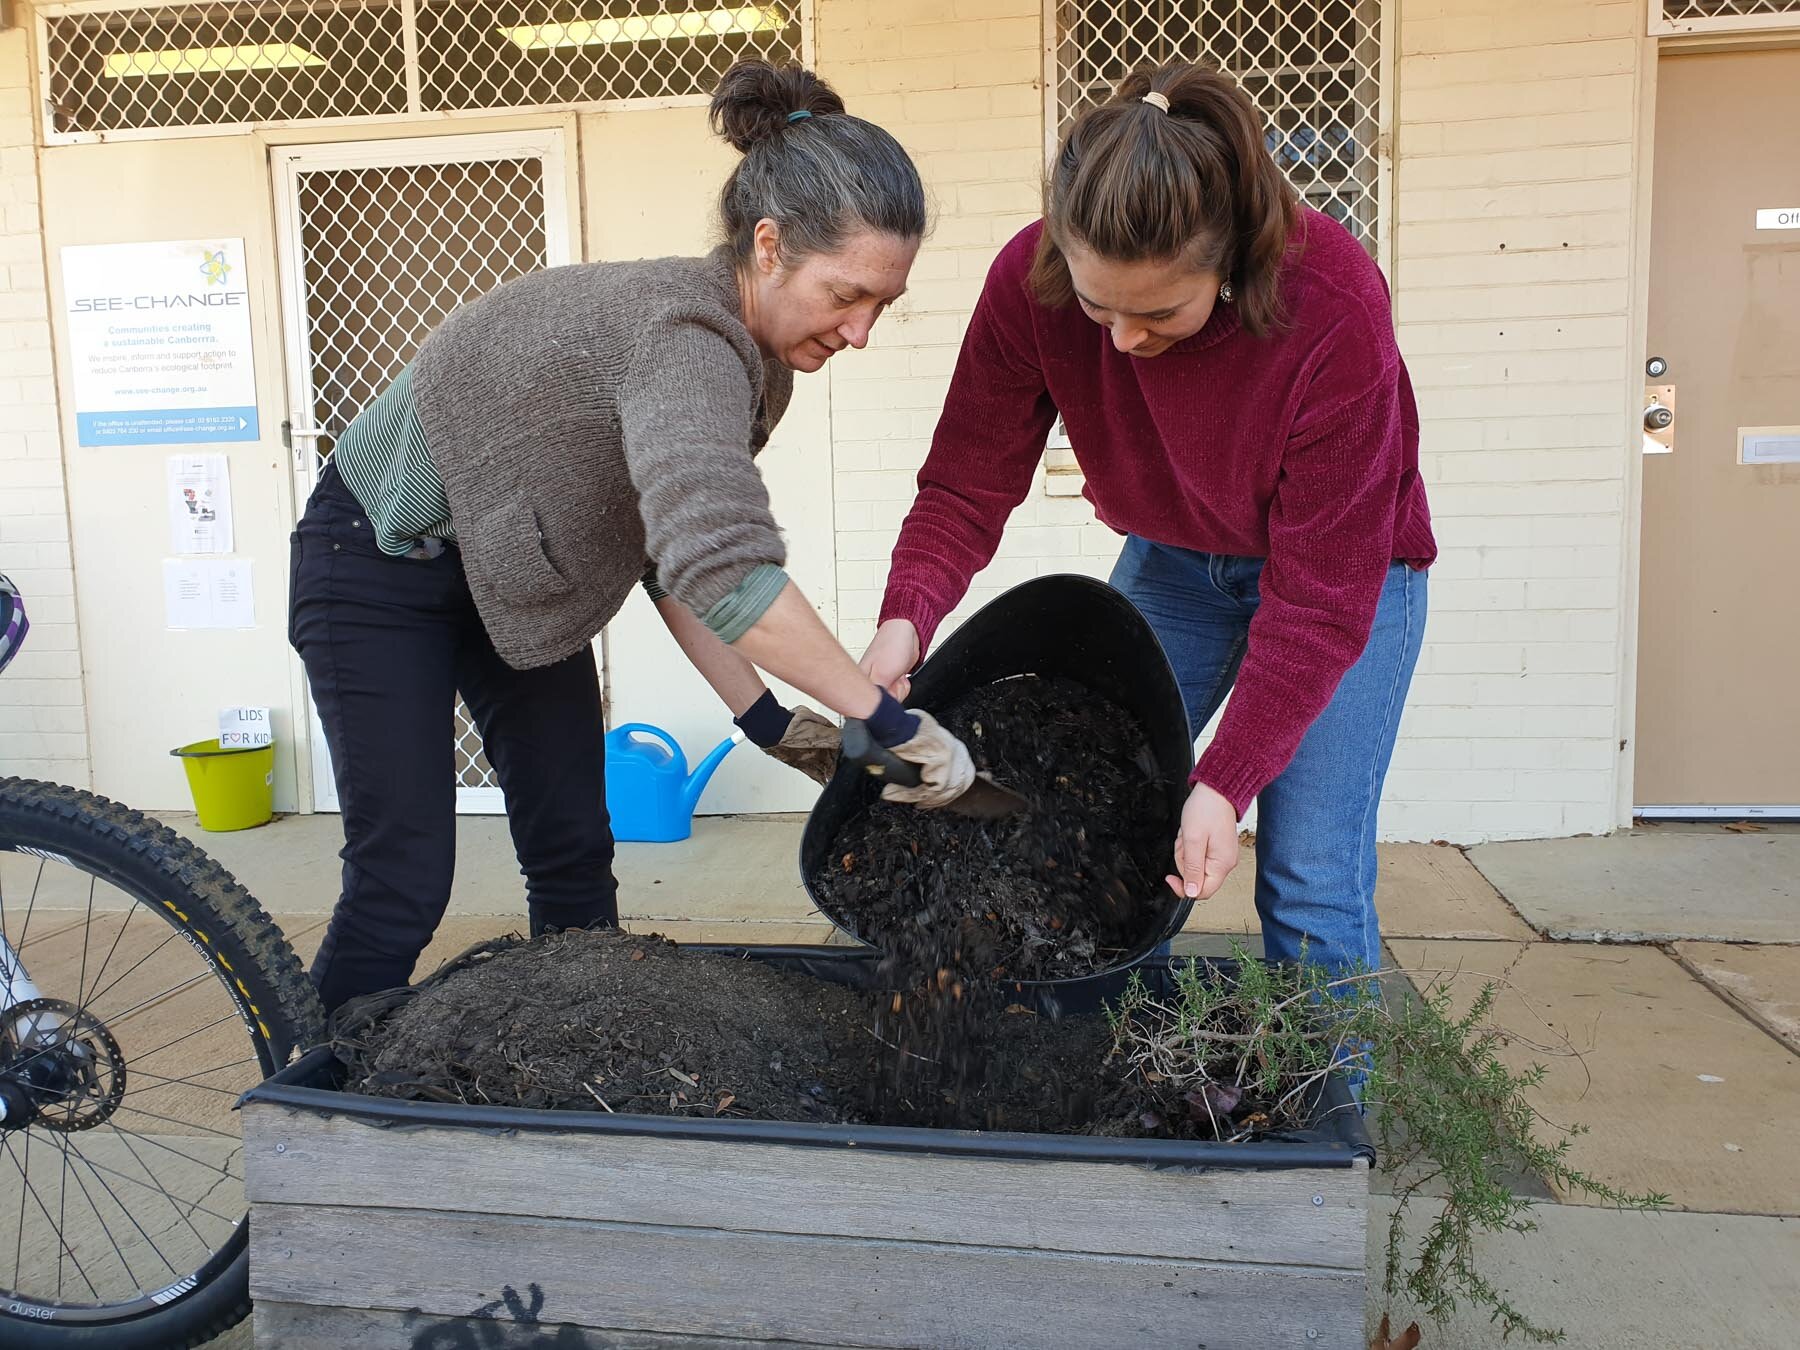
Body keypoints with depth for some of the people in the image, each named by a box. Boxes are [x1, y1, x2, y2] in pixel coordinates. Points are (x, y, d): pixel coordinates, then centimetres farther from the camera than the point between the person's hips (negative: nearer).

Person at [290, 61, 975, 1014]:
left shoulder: (753, 359, -6)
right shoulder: (687, 336, -34)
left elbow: (676, 551, 0)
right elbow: (722, 565, -49)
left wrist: (764, 718, -5)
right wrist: (891, 722, -41)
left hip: (513, 569, 8)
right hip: (379, 557, -8)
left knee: (575, 859, 7)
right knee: (404, 880, -6)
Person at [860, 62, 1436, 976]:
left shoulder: (1334, 310, -33)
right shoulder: (1031, 280, -23)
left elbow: (1318, 592, -29)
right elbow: (970, 481, -17)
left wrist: (1224, 785, -32)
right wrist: (906, 616, -36)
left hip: (1347, 560, -3)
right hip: (1173, 554, 4)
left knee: (1311, 884, -9)